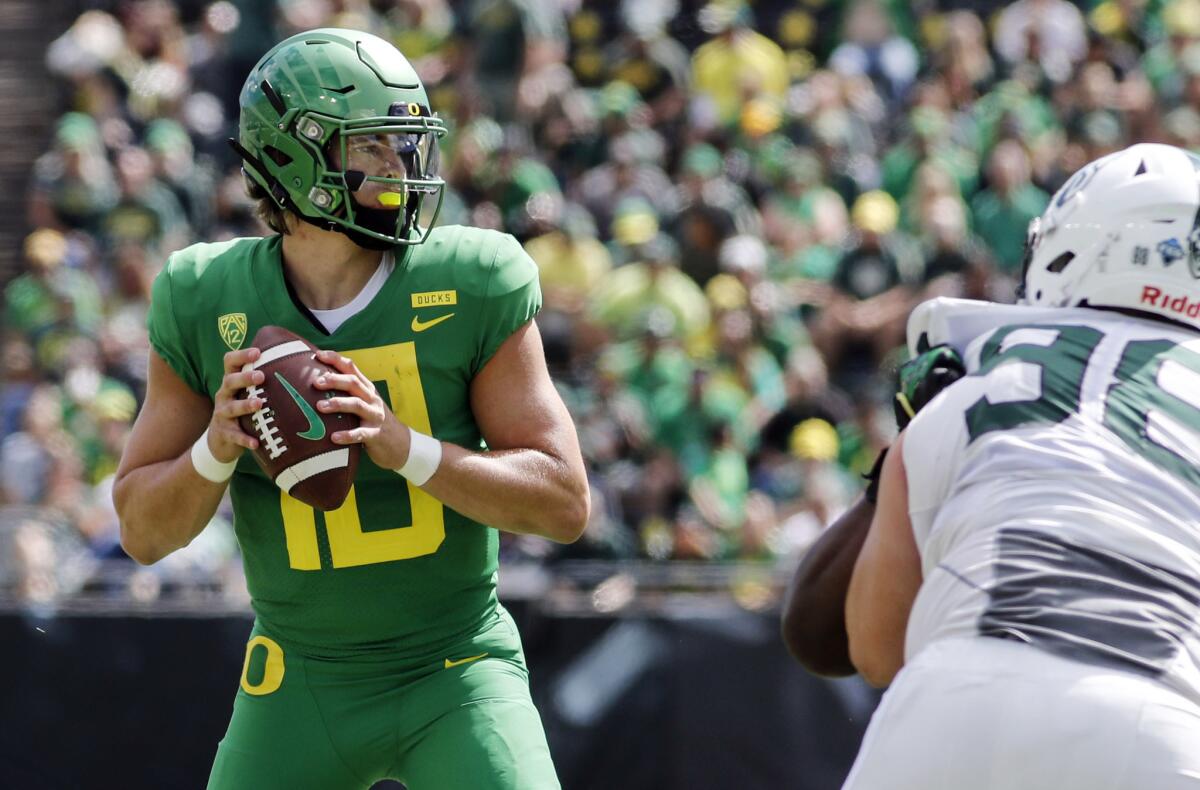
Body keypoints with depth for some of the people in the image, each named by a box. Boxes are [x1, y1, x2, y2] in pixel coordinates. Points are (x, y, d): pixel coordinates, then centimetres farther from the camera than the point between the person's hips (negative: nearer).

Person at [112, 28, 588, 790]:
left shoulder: (472, 285, -10)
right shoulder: (207, 304, -6)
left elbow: (565, 504, -11)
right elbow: (144, 532, 1)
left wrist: (404, 446, -25)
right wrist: (215, 451, -21)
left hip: (459, 670, -2)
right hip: (302, 685, 2)